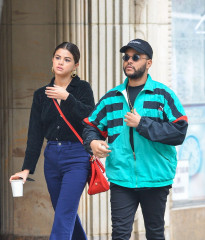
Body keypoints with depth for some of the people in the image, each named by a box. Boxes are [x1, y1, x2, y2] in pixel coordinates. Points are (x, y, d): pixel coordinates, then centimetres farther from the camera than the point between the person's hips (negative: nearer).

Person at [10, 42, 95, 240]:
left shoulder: (82, 88, -1)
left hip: (76, 157, -5)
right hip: (52, 157, 5)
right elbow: (35, 134, 6)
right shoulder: (41, 95, 10)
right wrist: (27, 168, 0)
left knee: (63, 217, -13)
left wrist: (67, 97, -21)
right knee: (67, 214, 14)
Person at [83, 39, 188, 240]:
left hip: (155, 178, -2)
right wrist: (93, 142, -7)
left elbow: (179, 132, -12)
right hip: (121, 179, 2)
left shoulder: (163, 95, -2)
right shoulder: (111, 98, 9)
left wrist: (142, 124, -16)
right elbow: (91, 126, 16)